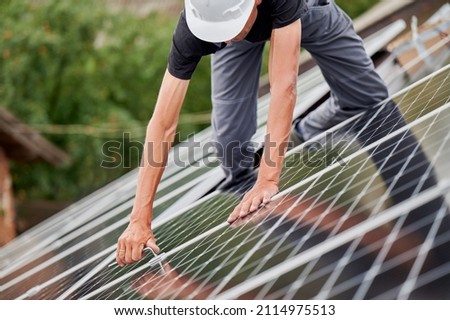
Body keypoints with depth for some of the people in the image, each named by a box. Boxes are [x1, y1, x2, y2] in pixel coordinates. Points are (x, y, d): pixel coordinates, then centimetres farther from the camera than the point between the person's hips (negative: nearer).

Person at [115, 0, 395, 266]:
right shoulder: (191, 29, -41)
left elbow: (283, 85, -50)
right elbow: (163, 124, -40)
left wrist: (268, 180, -53)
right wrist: (140, 219, -43)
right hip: (238, 30, 0)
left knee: (372, 100, -1)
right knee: (231, 140, -14)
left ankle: (305, 136, 24)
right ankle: (240, 186, 18)